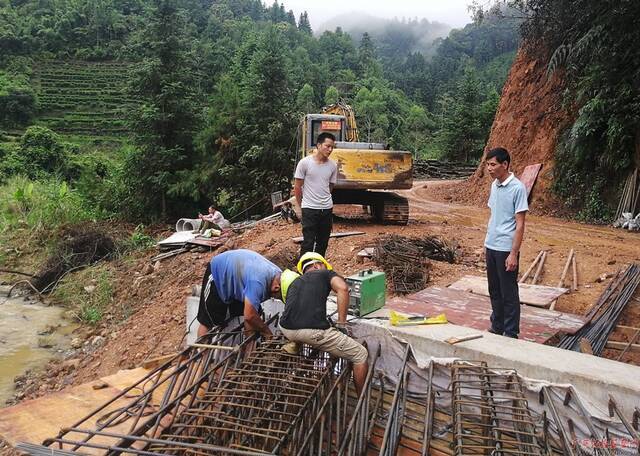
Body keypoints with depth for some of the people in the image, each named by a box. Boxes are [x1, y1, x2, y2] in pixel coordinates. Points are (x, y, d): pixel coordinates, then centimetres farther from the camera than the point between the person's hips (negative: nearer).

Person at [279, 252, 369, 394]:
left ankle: (295, 344, 29)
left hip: (287, 330, 6)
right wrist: (342, 324, 0)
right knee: (361, 355, 9)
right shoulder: (325, 273, 17)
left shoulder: (294, 282, 31)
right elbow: (342, 288, -3)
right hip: (312, 331, -6)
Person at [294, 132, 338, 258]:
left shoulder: (333, 165, 1)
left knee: (323, 243, 12)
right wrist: (303, 205, 6)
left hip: (327, 209, 5)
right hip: (309, 209, -4)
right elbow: (297, 187, -2)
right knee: (308, 243, -5)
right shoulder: (305, 163, -10)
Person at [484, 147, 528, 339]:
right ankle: (497, 328, 30)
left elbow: (520, 224, -16)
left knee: (509, 294, 3)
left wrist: (513, 253, -19)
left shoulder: (517, 188, -15)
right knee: (495, 292, 17)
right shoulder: (494, 185, 8)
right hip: (491, 247, 8)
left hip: (506, 249, -7)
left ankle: (511, 334, 15)